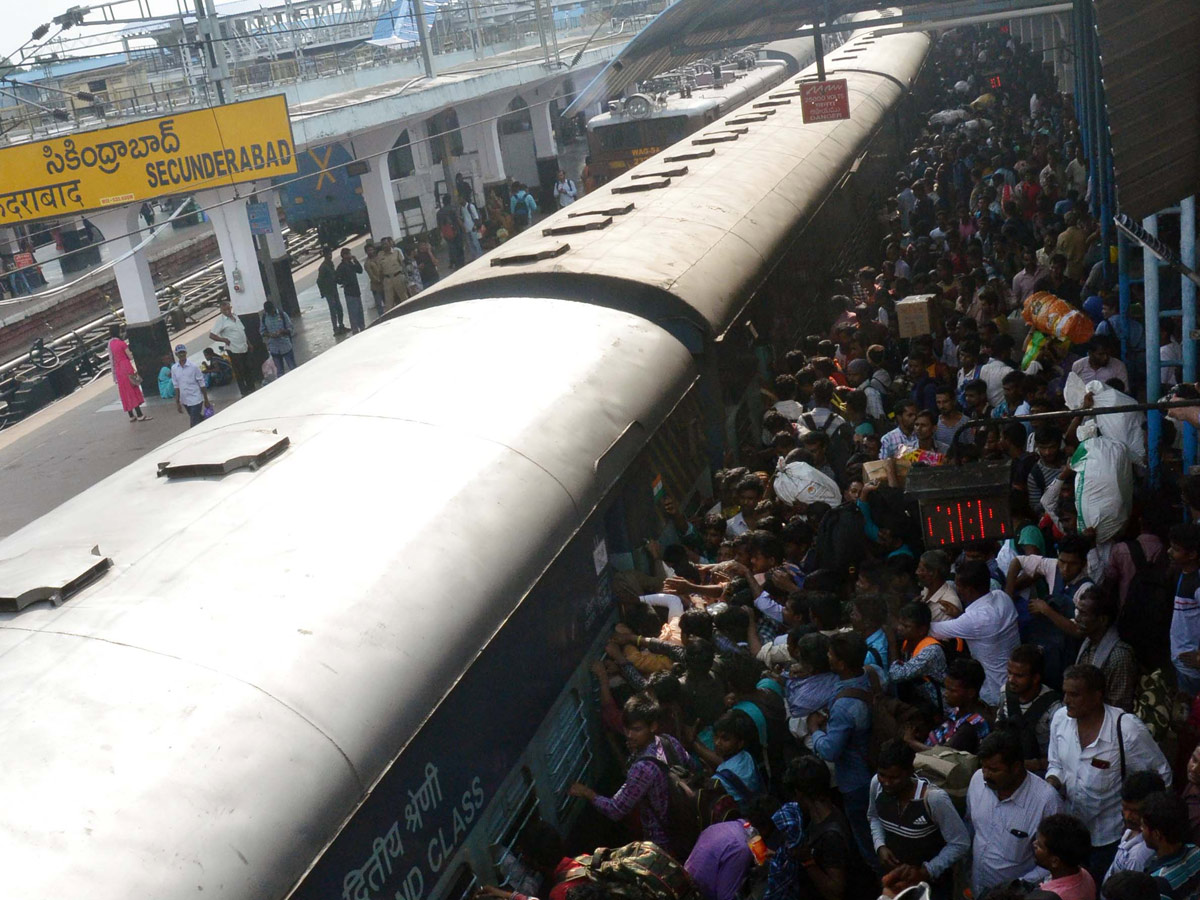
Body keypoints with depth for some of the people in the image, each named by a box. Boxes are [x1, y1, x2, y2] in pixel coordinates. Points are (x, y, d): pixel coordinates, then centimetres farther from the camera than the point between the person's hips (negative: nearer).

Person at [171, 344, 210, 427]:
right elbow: (176, 386, 7)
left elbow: (202, 384, -5)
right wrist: (177, 402, 7)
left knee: (194, 424, -8)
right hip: (185, 401, 4)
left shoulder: (193, 366, -10)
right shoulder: (174, 368, 1)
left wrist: (206, 400, -4)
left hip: (196, 399, -4)